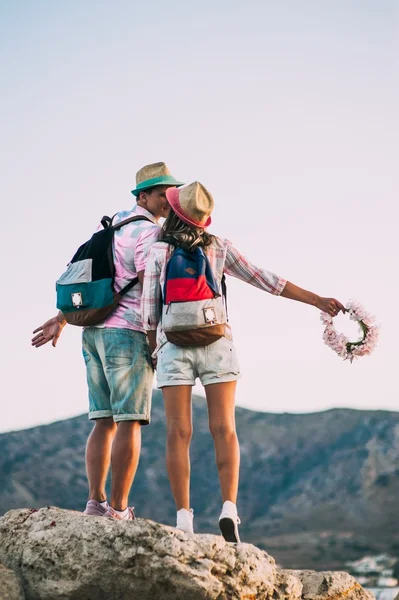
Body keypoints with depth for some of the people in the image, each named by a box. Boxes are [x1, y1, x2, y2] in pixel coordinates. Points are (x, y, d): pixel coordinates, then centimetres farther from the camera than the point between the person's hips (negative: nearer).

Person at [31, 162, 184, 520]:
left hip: (95, 332, 9)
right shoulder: (149, 233, -8)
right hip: (128, 333, -8)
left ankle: (96, 504, 1)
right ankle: (119, 511, -9)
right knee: (130, 422, -7)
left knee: (105, 422, 7)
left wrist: (60, 320, 24)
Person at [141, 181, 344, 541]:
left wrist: (153, 350, 16)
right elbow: (266, 281, 6)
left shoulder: (158, 252, 1)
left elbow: (149, 309, 1)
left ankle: (183, 517, -5)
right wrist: (319, 301, 11)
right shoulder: (219, 248, 6)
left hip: (173, 346, -1)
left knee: (178, 433, 0)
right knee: (224, 429, 1)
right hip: (216, 343, 1)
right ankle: (229, 508, -14)